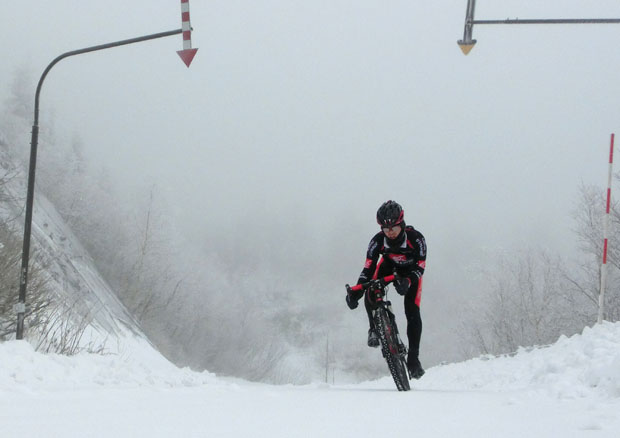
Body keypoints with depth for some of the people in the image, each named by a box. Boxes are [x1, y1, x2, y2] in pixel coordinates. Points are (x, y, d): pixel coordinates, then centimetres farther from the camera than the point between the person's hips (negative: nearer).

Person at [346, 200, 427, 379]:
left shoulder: (415, 238, -35)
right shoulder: (378, 240, -29)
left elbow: (420, 266, -32)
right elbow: (369, 267, -28)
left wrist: (407, 281, -53)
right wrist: (356, 292, -40)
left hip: (411, 271, -2)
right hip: (389, 265, 2)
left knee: (412, 313, -13)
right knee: (370, 297, -27)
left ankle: (413, 358, -3)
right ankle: (375, 329, 1)